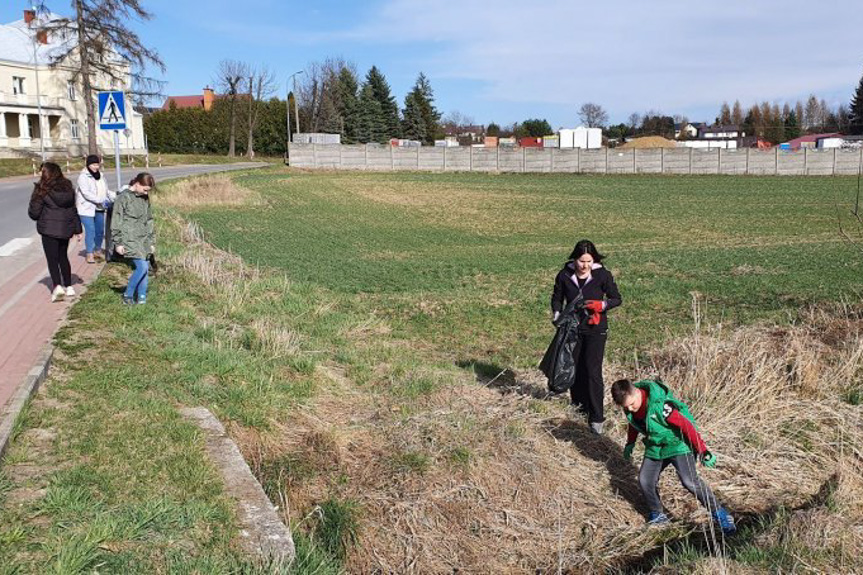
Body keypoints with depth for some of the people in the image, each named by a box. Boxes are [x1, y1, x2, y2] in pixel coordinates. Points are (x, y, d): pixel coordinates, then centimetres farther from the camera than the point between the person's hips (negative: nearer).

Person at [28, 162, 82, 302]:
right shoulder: (68, 187, 6)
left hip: (49, 229, -5)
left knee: (52, 259, -2)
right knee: (63, 257, 18)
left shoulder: (42, 190, -11)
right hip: (66, 228, 5)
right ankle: (68, 287, 19)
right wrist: (78, 229, 16)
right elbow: (74, 209, 11)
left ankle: (57, 286, -18)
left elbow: (34, 213, -9)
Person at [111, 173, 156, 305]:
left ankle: (141, 298, 12)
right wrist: (118, 243, -7)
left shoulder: (145, 198, 12)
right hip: (130, 240, -6)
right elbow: (116, 222, -6)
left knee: (146, 269, 3)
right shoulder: (123, 197, -7)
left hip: (144, 240, 6)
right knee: (142, 267, -14)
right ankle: (128, 295, 3)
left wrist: (152, 242, 17)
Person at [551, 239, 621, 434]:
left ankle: (596, 418, -2)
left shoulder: (603, 275, -11)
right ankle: (579, 402, 36)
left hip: (595, 329, -3)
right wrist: (557, 316, -10)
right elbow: (557, 298, 8)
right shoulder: (564, 275, -6)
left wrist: (601, 305, -20)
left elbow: (617, 299, 0)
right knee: (575, 367, 13)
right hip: (572, 328, 3)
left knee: (593, 371, -8)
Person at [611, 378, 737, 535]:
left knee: (690, 481, -20)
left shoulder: (658, 405, -33)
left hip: (677, 444, -7)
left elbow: (685, 425, -28)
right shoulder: (629, 403, -9)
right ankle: (658, 515, 21)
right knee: (645, 480, 0)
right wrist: (630, 443, 22)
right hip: (655, 448, 7)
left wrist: (703, 451, -27)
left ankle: (719, 514, -5)